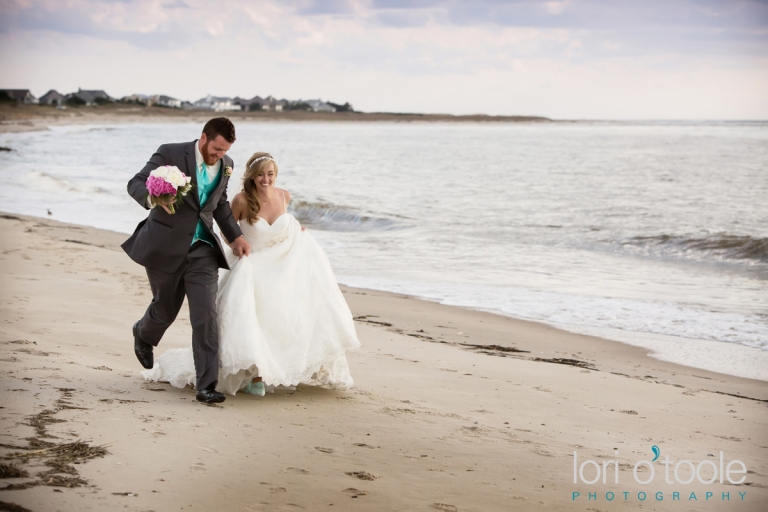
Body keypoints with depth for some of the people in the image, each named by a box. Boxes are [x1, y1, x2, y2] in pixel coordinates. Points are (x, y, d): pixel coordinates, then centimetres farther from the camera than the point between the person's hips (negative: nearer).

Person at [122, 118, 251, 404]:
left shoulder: (226, 165, 4)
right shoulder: (170, 154, -12)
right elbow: (136, 183, -11)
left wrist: (236, 236, 14)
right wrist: (153, 198, -33)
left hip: (202, 250, 3)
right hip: (166, 248, -3)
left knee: (206, 317, -9)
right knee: (166, 309, 15)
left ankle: (206, 386, -8)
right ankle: (143, 335, 52)